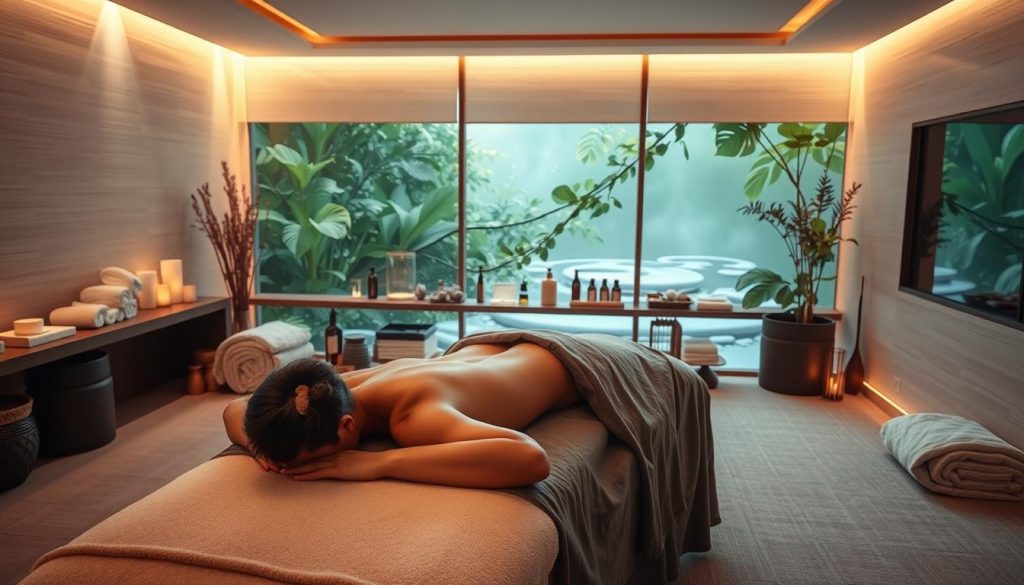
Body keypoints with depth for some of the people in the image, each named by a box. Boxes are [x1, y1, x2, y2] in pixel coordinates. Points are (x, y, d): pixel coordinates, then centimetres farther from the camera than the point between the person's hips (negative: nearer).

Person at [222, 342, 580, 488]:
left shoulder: (413, 419, -50)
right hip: (486, 350, 5)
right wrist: (261, 443, -35)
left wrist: (380, 462, -61)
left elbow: (531, 459, -67)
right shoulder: (339, 390, -30)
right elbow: (235, 409, -11)